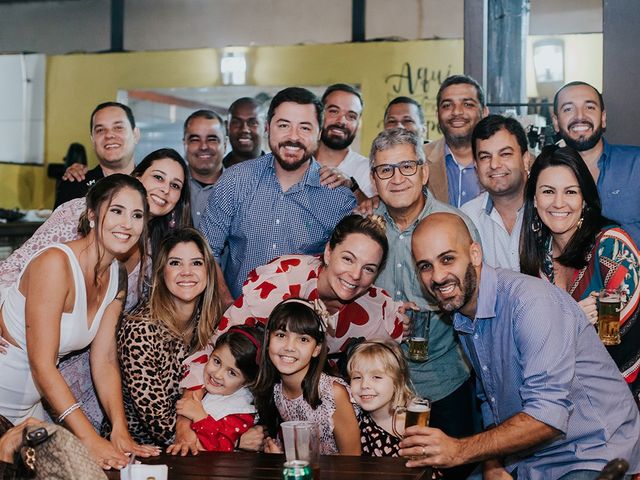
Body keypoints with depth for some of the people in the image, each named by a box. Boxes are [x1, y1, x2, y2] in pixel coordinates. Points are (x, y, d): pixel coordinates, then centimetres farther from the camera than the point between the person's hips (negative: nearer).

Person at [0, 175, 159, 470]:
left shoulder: (116, 280, 1)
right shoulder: (55, 263, -25)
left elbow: (105, 361, -2)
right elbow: (42, 364, -27)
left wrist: (120, 432, -15)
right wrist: (90, 439, -30)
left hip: (29, 405, 8)